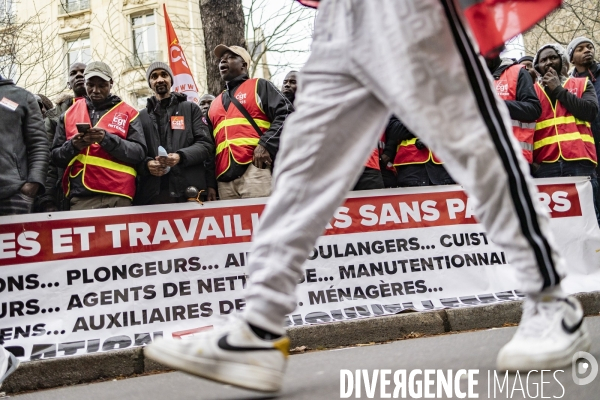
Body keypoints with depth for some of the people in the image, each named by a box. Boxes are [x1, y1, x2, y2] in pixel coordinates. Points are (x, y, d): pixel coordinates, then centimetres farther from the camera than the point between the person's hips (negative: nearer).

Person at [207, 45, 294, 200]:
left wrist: (266, 144, -14)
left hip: (255, 170, -5)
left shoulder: (259, 86, 13)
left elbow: (286, 113, -1)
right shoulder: (215, 104, 29)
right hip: (224, 178, 5)